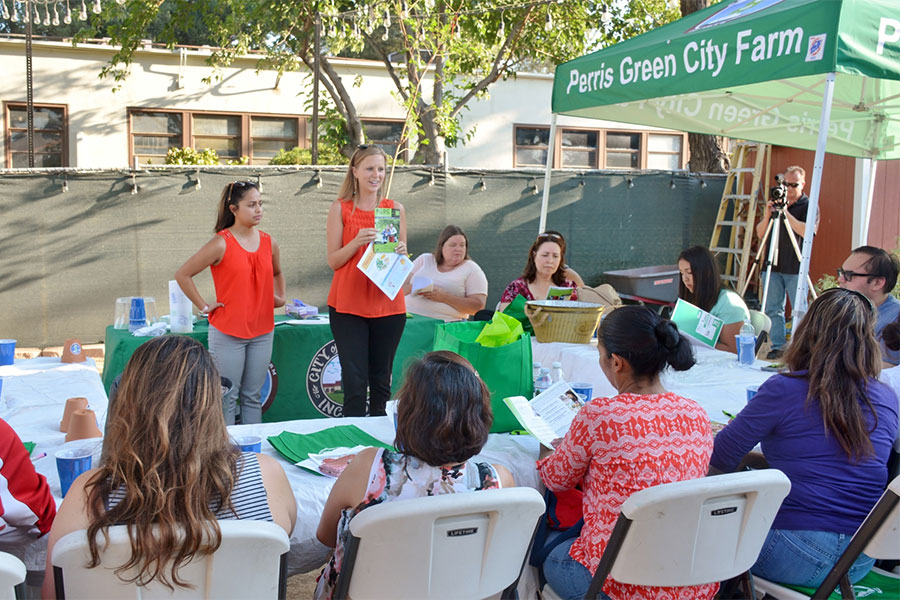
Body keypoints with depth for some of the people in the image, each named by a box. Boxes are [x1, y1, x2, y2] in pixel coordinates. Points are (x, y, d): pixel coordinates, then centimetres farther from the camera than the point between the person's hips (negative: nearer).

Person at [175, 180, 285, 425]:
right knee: (227, 399, 2)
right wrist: (204, 306, -6)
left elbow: (277, 272, 29)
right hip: (228, 333, -5)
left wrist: (280, 298, 16)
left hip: (262, 332, 5)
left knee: (253, 397, 12)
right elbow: (182, 275, -6)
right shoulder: (221, 244, -10)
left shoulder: (268, 242, 7)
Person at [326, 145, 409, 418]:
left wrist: (401, 251, -7)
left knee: (382, 380, 7)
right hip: (348, 305, -2)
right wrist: (357, 242, -17)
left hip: (387, 305, 2)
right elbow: (333, 260, -1)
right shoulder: (340, 208, 3)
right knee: (354, 381, -5)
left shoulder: (396, 209, 10)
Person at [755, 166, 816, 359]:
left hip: (796, 268, -4)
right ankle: (778, 345, 13)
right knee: (772, 309, 5)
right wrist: (767, 215, -7)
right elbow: (760, 233, 10)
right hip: (773, 265, 4)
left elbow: (807, 232, -15)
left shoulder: (809, 206, 1)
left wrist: (786, 213, -19)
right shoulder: (776, 203, 14)